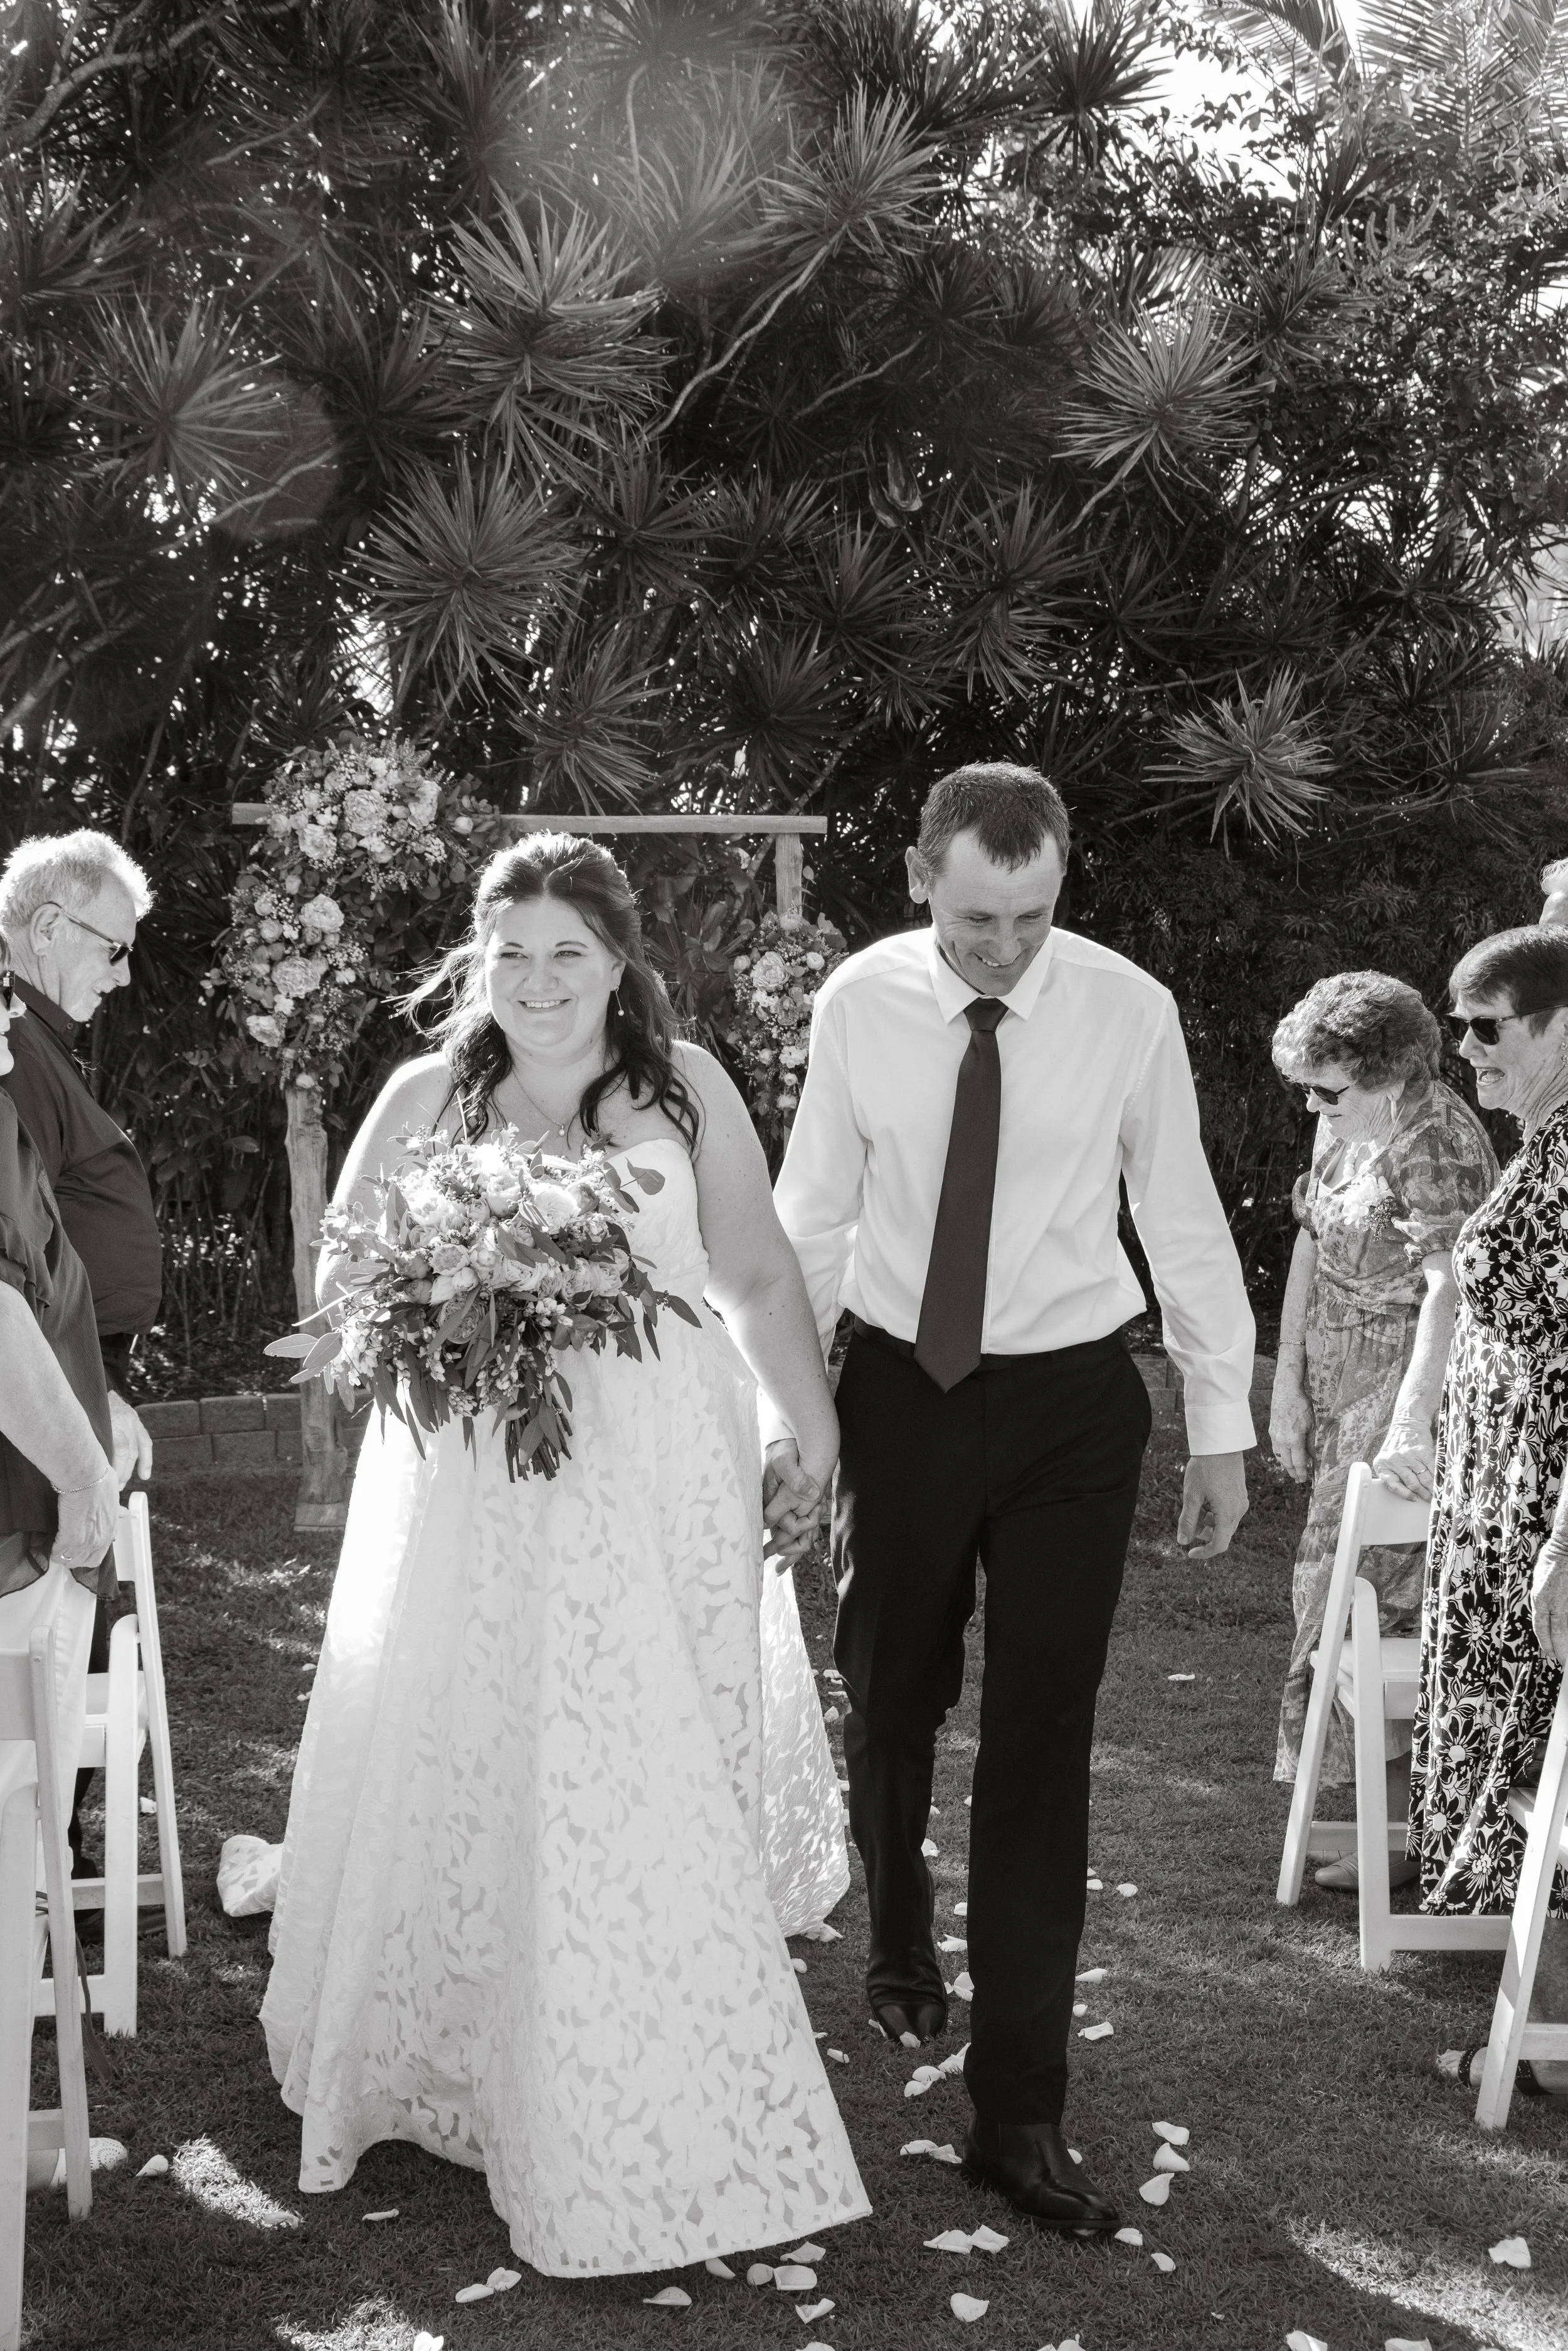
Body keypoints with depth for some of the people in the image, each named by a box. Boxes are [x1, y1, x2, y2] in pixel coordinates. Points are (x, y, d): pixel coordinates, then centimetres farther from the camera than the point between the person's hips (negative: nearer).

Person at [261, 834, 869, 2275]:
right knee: (475, 1775, 5)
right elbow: (340, 1280, 9)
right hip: (476, 1495, 1)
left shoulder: (685, 1086, 2)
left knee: (661, 1785, 2)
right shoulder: (425, 1099, 4)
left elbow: (757, 1276, 7)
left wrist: (814, 1436, 2)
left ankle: (680, 2123, 18)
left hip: (662, 1490, 0)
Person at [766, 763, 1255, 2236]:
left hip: (1070, 1403, -1)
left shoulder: (1129, 1011, -11)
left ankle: (1020, 2114, 8)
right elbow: (810, 1219, -1)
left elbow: (1184, 1222, -3)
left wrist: (1222, 1428, 0)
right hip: (897, 1387, 2)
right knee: (889, 1706, 17)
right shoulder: (859, 1005, -8)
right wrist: (788, 1409, -4)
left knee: (1041, 1745, -2)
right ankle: (899, 1951, 47)